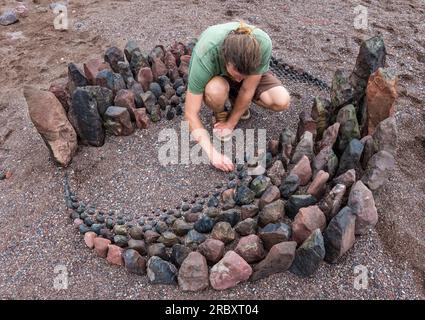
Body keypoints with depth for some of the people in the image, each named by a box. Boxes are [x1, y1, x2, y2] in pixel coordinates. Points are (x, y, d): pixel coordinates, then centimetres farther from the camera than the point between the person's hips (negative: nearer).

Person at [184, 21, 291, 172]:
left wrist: (231, 123, -16)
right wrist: (212, 153, -39)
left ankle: (235, 98, 6)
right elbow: (190, 114, -34)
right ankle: (220, 114, -2)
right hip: (216, 76, -2)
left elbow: (247, 89, -23)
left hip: (252, 76, 2)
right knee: (215, 91, -39)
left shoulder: (263, 44, -36)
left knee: (282, 101, -23)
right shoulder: (204, 57, -40)